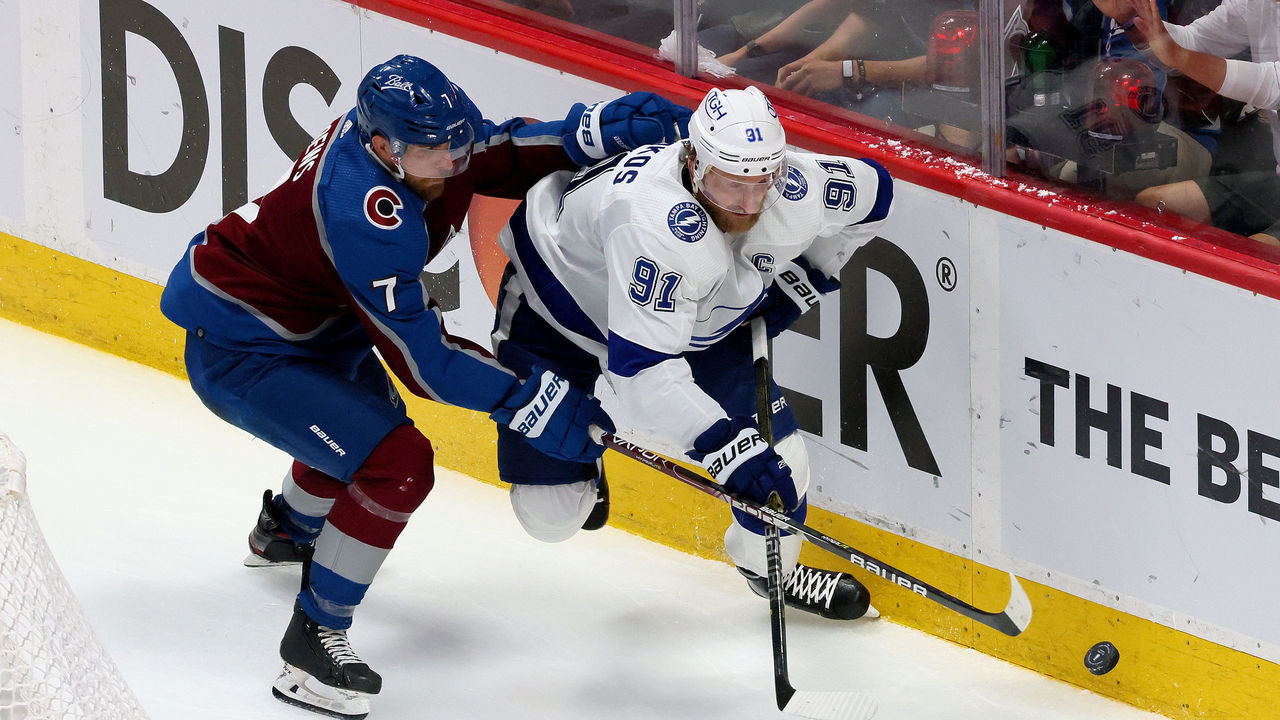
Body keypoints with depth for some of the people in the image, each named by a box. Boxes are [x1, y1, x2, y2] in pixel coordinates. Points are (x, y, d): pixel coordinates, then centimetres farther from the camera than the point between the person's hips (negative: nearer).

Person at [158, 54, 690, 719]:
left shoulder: (411, 125, -12)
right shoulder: (366, 214, -35)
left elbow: (503, 157, 4)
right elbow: (420, 357, -31)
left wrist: (591, 134, -14)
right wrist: (533, 401, -30)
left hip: (308, 329, 10)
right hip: (239, 353, -10)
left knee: (368, 416, 34)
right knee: (397, 463, -20)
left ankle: (284, 532, 64)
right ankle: (315, 636, -7)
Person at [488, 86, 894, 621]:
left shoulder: (799, 190, -25)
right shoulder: (658, 221, -45)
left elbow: (872, 189, 0)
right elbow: (639, 365, -46)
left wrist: (800, 280, -2)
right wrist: (725, 446, -51)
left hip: (696, 324, 5)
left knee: (777, 466, -8)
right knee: (548, 512, -6)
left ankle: (770, 566, 25)